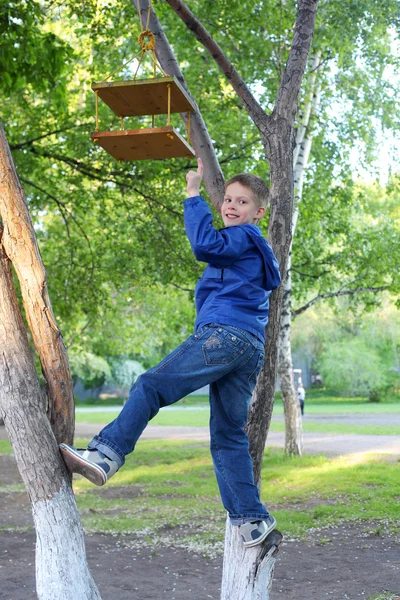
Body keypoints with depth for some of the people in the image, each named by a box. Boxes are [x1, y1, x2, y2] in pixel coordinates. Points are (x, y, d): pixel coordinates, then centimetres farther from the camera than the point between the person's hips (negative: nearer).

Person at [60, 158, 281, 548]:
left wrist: (193, 194, -9)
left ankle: (105, 456, -26)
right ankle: (252, 519, 4)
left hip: (225, 333, -10)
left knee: (151, 386, -16)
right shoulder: (252, 250, 33)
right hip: (251, 349, 10)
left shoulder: (243, 237, 3)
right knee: (228, 437, 7)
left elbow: (205, 245, -17)